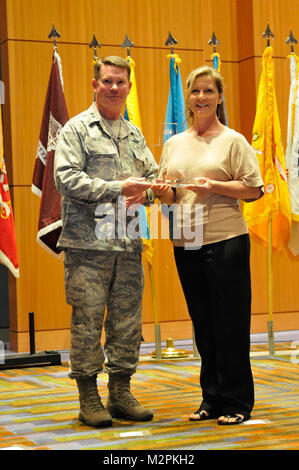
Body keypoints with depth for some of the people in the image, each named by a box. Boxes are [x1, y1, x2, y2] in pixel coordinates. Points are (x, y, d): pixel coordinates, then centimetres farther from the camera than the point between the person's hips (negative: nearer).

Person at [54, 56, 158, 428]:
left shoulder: (134, 134, 19)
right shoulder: (77, 129, 1)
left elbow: (153, 175, 21)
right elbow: (66, 178, -11)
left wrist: (145, 191, -4)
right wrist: (117, 188, -15)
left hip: (128, 244, 6)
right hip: (88, 243, -5)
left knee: (127, 321, 8)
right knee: (87, 320, -2)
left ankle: (121, 393, 19)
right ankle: (88, 398, 8)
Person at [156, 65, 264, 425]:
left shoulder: (233, 140, 0)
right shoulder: (174, 144, 15)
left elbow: (254, 189, -5)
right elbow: (166, 195, 19)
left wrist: (214, 186, -15)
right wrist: (166, 192, -4)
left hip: (226, 240, -5)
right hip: (185, 244, 5)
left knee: (230, 324, -3)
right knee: (202, 323, 11)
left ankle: (237, 402, 8)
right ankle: (212, 399, 21)